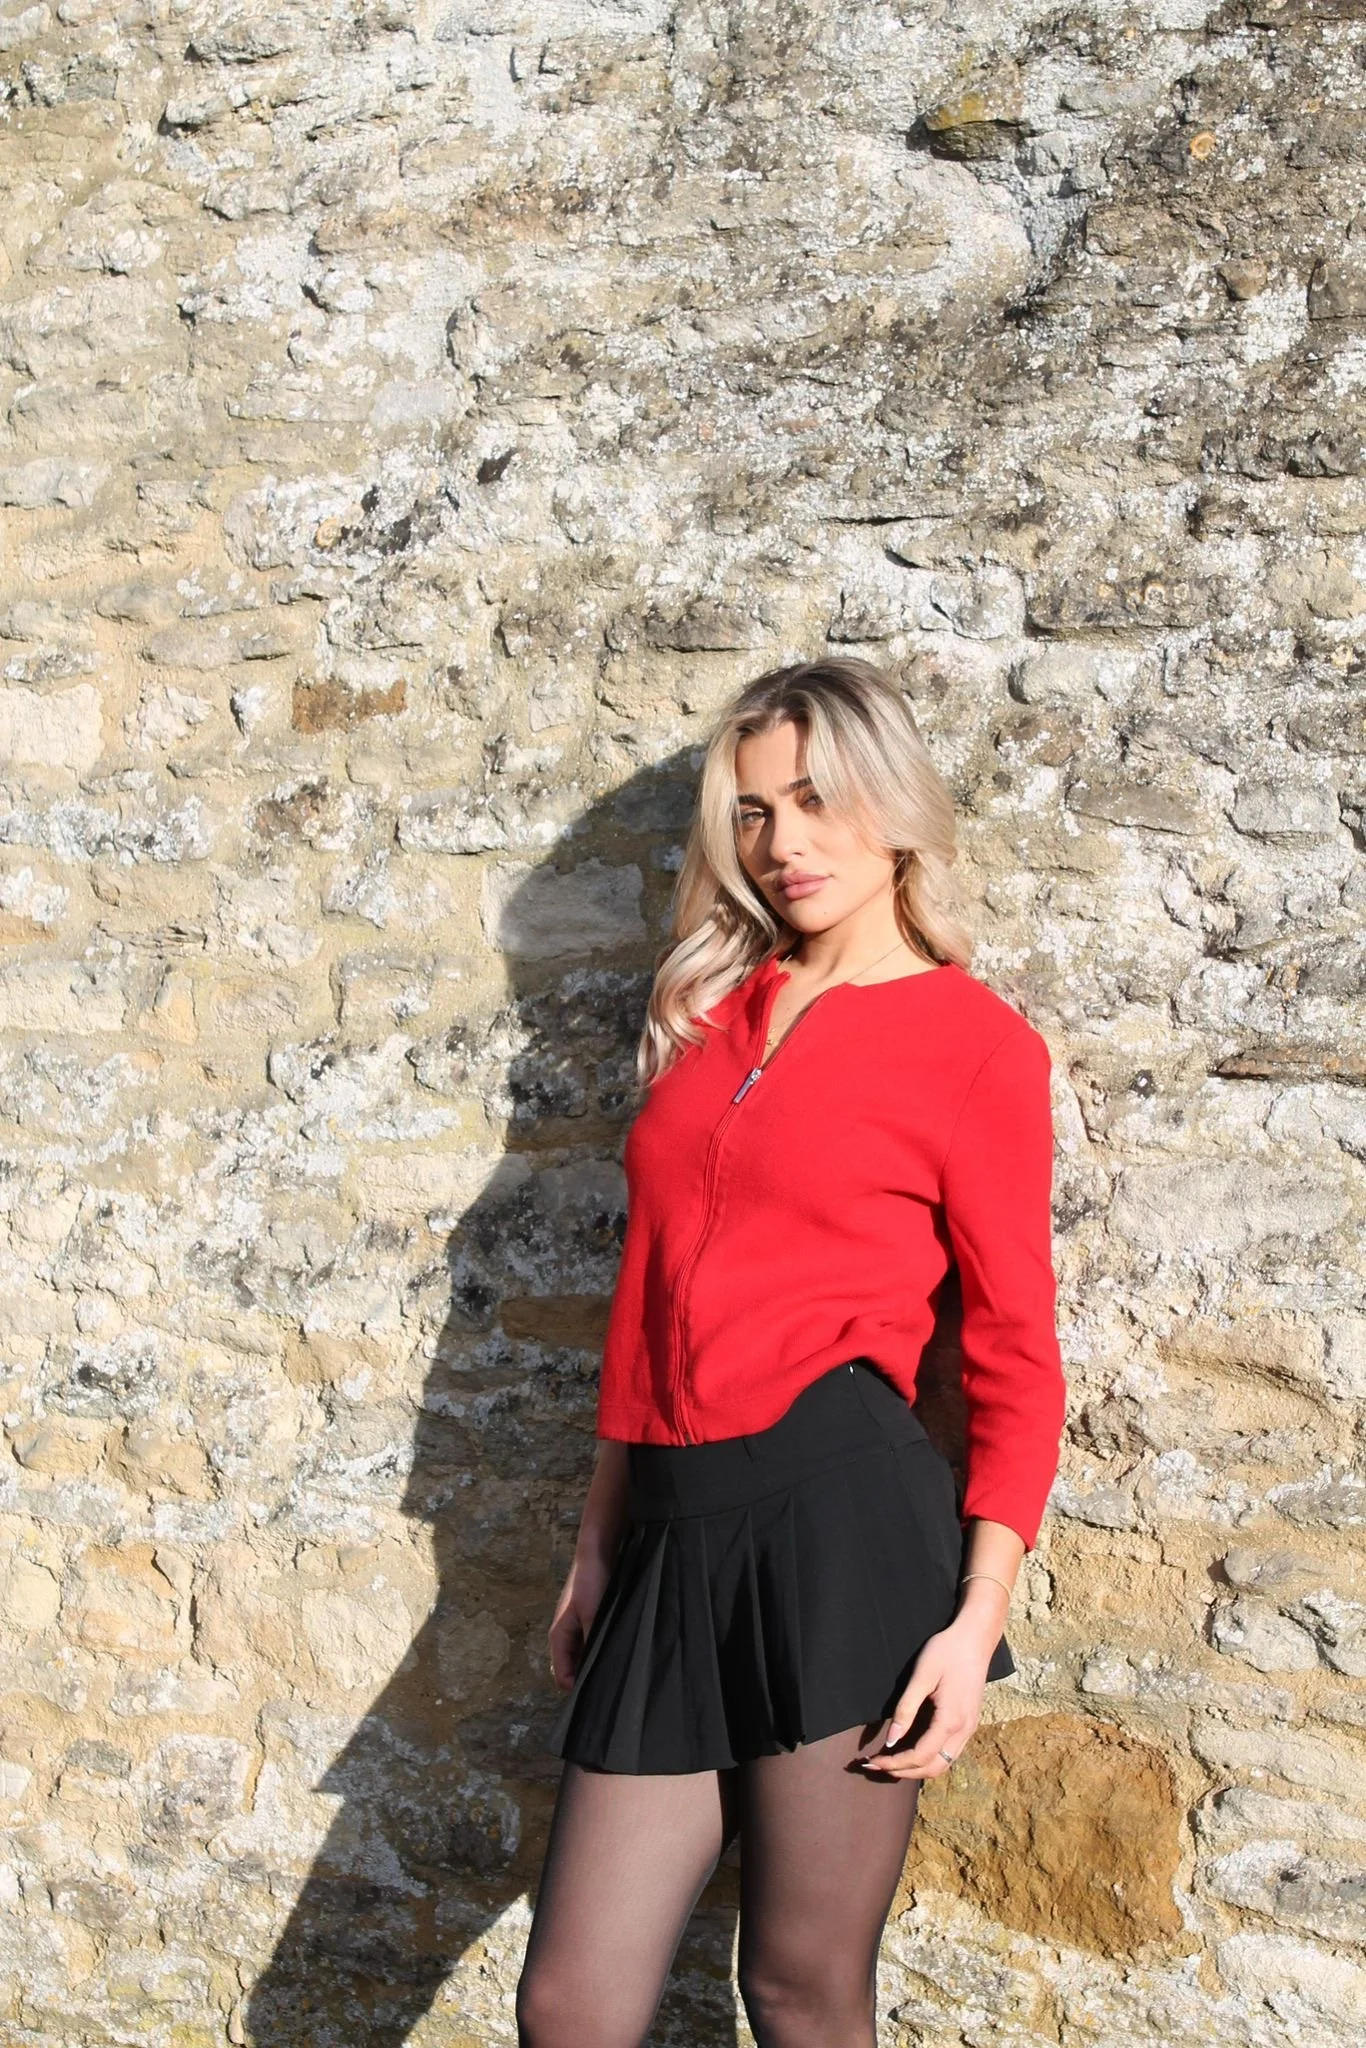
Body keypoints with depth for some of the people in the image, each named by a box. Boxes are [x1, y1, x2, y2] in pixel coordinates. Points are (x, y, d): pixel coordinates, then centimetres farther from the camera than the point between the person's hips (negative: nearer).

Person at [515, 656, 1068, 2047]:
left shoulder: (976, 1043, 0)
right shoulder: (711, 1007, 17)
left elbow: (1017, 1353, -1)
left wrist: (978, 1618, -10)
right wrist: (596, 1547, 18)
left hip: (845, 1522, -5)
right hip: (679, 1535, 5)